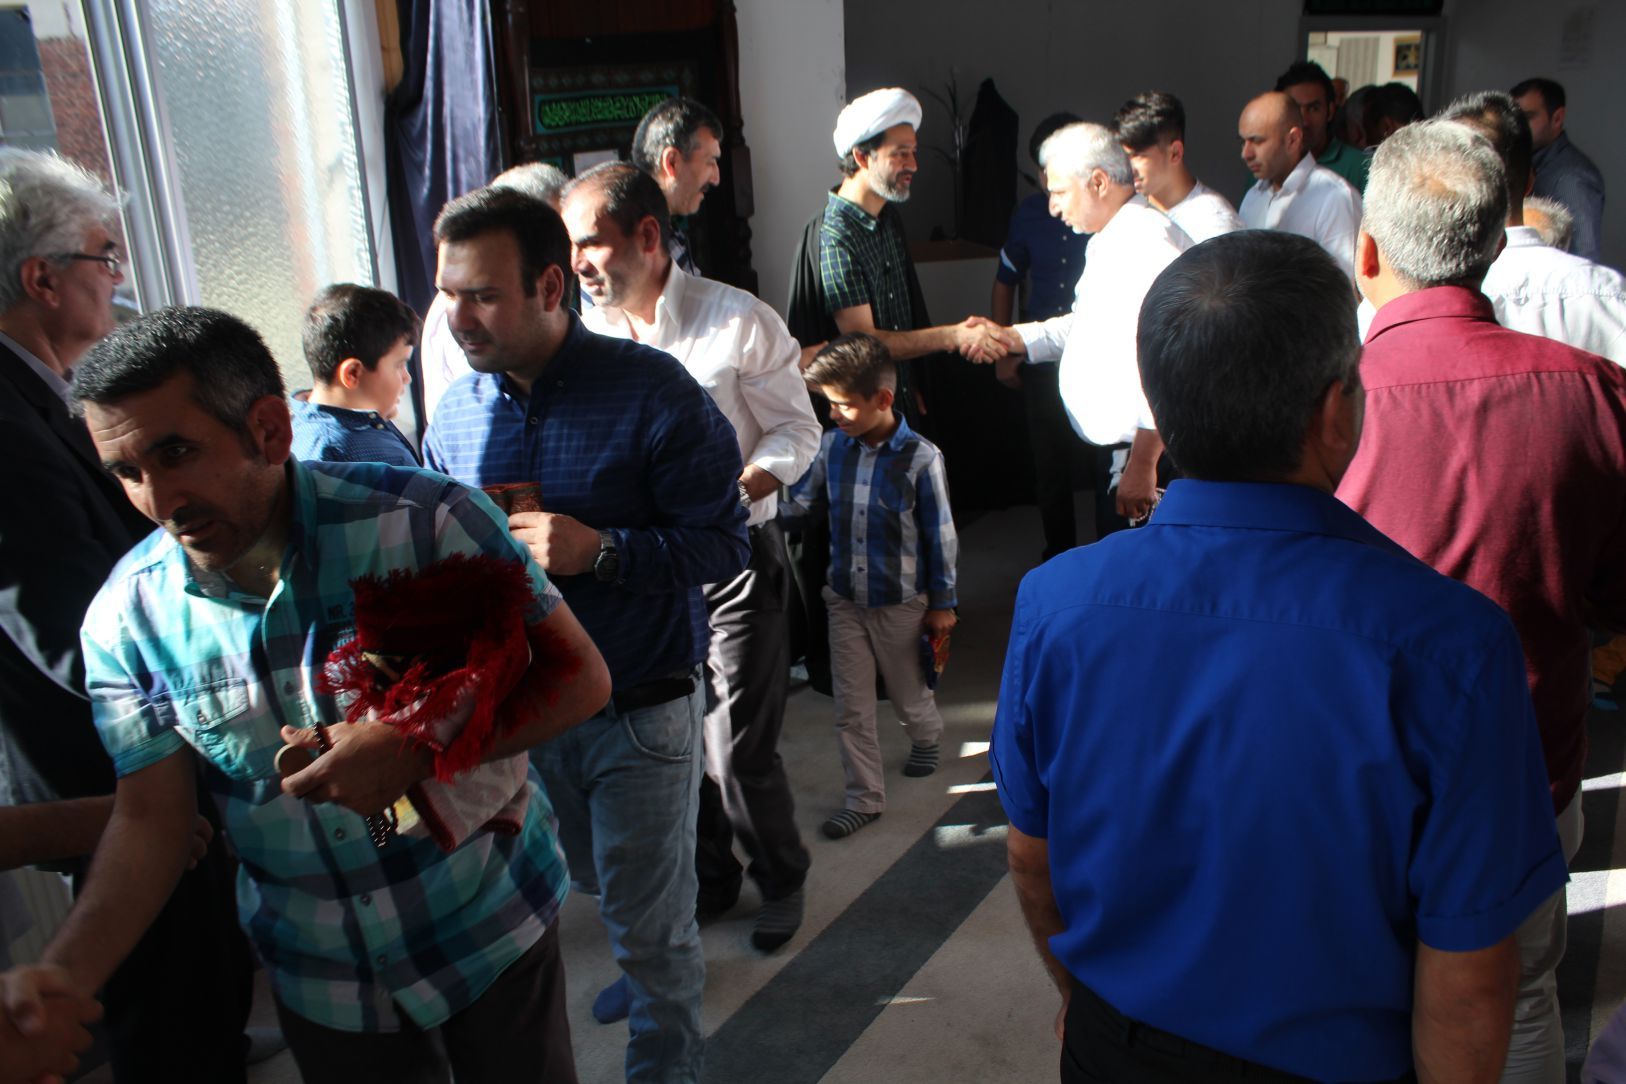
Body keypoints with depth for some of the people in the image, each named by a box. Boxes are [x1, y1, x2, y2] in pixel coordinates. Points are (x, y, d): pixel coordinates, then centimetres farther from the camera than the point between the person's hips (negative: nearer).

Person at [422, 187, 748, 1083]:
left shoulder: (653, 393, -16)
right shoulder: (456, 414, 1)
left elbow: (722, 543, -16)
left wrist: (600, 551, -29)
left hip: (639, 714, -5)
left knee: (649, 924, 8)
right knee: (598, 888, 25)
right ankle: (653, 971, 55)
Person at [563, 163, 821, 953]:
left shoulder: (739, 321, -10)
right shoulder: (584, 331, 2)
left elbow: (796, 428, -5)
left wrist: (742, 490, -22)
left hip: (733, 560, -4)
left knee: (739, 748, -2)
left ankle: (780, 879, 27)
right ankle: (707, 879, 39)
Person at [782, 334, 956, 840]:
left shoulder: (920, 458, -18)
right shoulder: (832, 446, -7)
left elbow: (940, 537, -9)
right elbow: (799, 503, 5)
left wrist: (942, 604, -3)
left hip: (901, 602, -3)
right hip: (845, 598, 3)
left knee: (908, 692, 18)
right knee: (851, 707, 8)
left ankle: (927, 736, 51)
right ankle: (865, 797, 23)